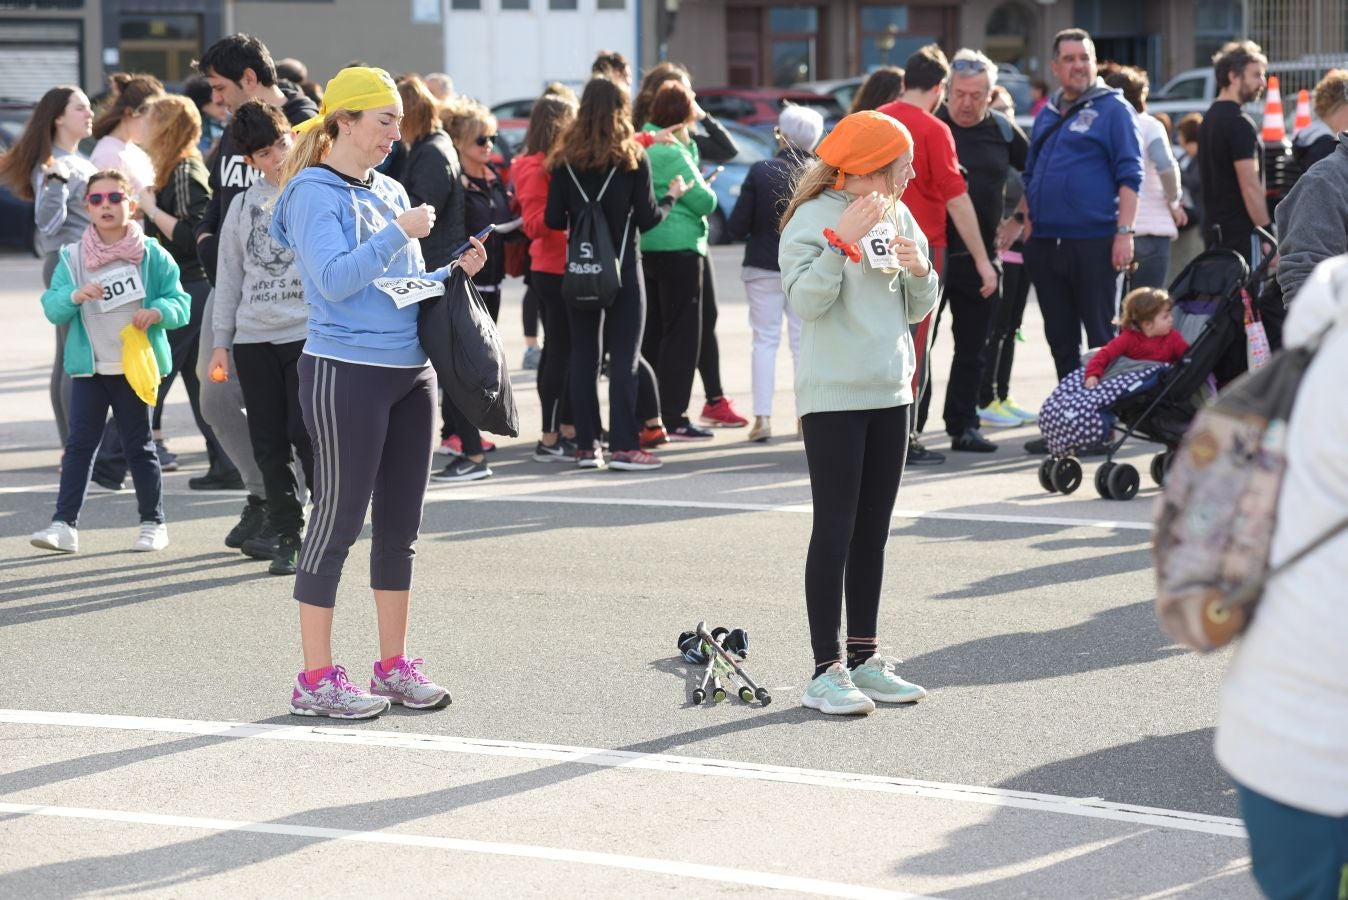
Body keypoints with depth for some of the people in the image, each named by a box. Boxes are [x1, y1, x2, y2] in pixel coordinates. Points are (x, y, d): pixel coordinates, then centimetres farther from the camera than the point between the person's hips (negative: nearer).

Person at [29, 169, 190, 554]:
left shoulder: (152, 255, -3)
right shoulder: (72, 257, 2)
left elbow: (180, 302, -3)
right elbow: (51, 306, -3)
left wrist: (157, 312, -24)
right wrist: (74, 296, -24)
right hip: (89, 367, 2)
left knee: (138, 445, 7)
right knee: (80, 443, -2)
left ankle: (153, 522, 19)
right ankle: (64, 524, -4)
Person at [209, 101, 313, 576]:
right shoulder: (243, 205, 11)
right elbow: (229, 275, 15)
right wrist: (221, 340, 12)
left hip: (308, 334, -4)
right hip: (253, 337, 4)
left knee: (306, 437, -10)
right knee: (269, 444, 4)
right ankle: (288, 533, 13)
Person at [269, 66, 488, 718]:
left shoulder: (390, 193, 16)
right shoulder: (314, 193, -7)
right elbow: (336, 281, -20)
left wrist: (456, 271, 6)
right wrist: (399, 232, -20)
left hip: (411, 373, 8)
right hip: (346, 372, -8)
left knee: (401, 524, 11)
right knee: (338, 522, -4)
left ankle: (394, 666, 20)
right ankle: (316, 680, 2)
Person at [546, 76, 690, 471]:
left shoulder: (565, 160, 0)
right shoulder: (632, 159, -7)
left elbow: (553, 219, -1)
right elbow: (648, 217, -6)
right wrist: (672, 195, 12)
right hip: (622, 271, -3)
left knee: (583, 357, 9)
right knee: (624, 358, -1)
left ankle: (586, 446, 10)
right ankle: (623, 446, -6)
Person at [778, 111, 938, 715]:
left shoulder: (899, 217, 9)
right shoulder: (813, 218, -10)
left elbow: (918, 310, 12)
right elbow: (805, 301, -19)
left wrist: (919, 269, -8)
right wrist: (843, 241, -24)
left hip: (890, 393, 7)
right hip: (833, 396, -7)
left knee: (873, 532, 10)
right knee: (834, 531, -6)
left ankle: (863, 659, 17)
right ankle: (825, 671, -4)